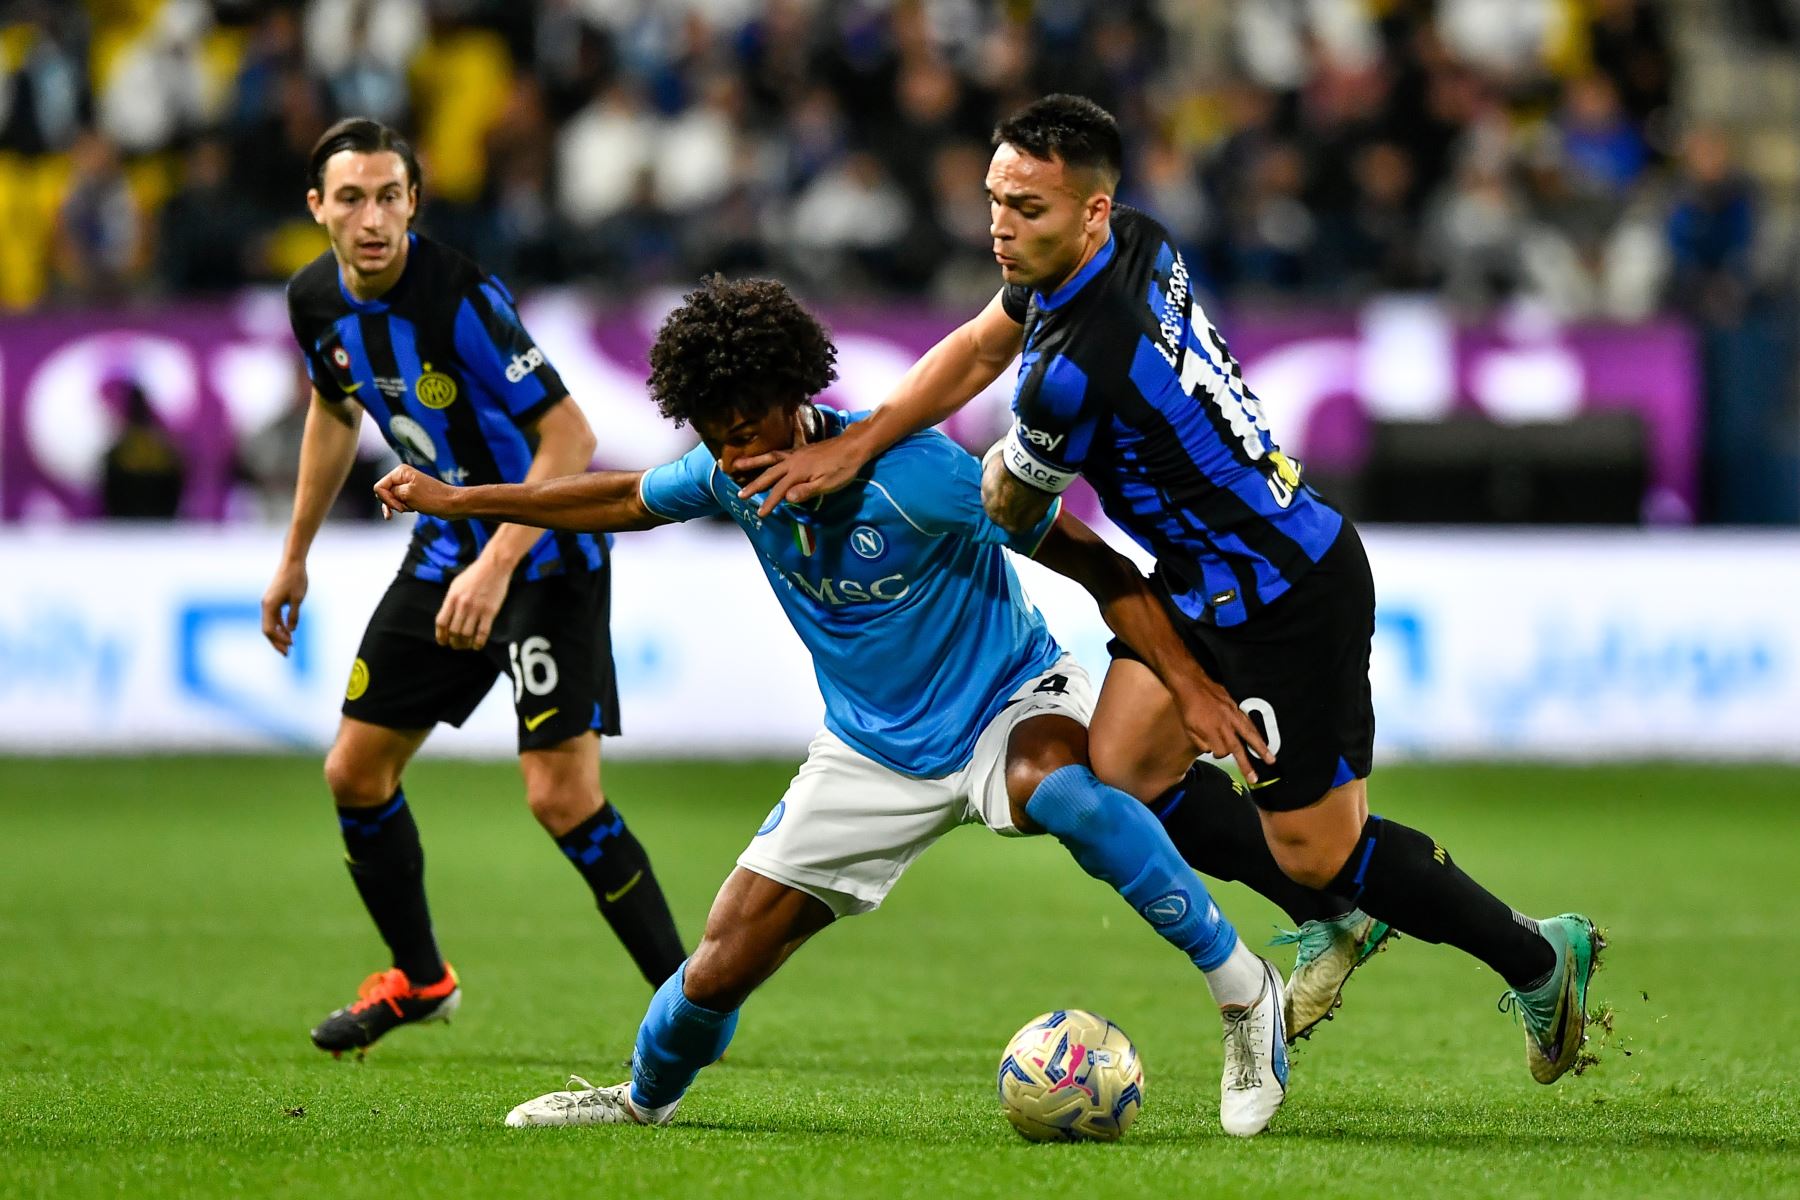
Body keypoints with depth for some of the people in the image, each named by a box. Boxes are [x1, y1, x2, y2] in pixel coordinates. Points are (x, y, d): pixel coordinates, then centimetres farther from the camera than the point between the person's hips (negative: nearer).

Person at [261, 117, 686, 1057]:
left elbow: (568, 436, -27)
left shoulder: (461, 298, -26)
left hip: (546, 549, -7)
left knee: (561, 796, -17)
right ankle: (418, 980, 30)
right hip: (449, 546, 7)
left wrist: (496, 569, -32)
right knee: (356, 770, 9)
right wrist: (295, 556, 23)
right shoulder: (317, 301, -4)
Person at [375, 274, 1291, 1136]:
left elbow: (1096, 565, -22)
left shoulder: (914, 472, -29)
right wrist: (456, 500, 19)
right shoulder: (728, 477, -11)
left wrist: (1187, 685, -29)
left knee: (1053, 789, -43)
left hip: (1010, 708, -5)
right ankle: (647, 1096, 35)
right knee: (722, 965, 1)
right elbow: (624, 501, 12)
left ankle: (1243, 991, -29)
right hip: (873, 752, 5)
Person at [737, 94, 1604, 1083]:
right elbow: (977, 348, 8)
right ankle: (1338, 922, 23)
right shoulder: (1132, 245, -5)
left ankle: (1538, 958, 23)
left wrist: (999, 463, 12)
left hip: (1287, 603, -9)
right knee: (1119, 774, 6)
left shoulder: (1076, 370, -31)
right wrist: (853, 446, -2)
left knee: (1317, 851, 2)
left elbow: (1008, 509, -11)